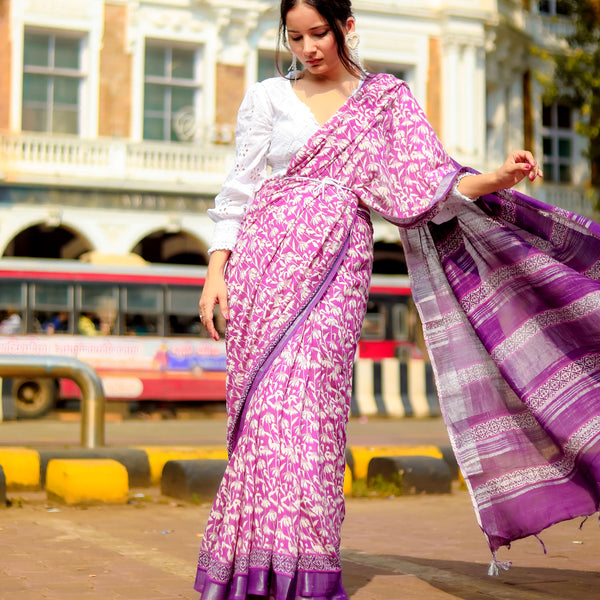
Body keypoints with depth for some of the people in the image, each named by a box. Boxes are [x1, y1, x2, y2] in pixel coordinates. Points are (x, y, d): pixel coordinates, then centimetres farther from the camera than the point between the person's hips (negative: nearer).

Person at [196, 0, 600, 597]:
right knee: (271, 410, -7)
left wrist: (495, 178, -10)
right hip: (268, 258, 0)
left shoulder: (388, 101, 13)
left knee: (311, 410, -10)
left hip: (338, 269, 0)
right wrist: (215, 270, 0)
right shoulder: (268, 97, 12)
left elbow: (425, 186, 5)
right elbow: (238, 190, 9)